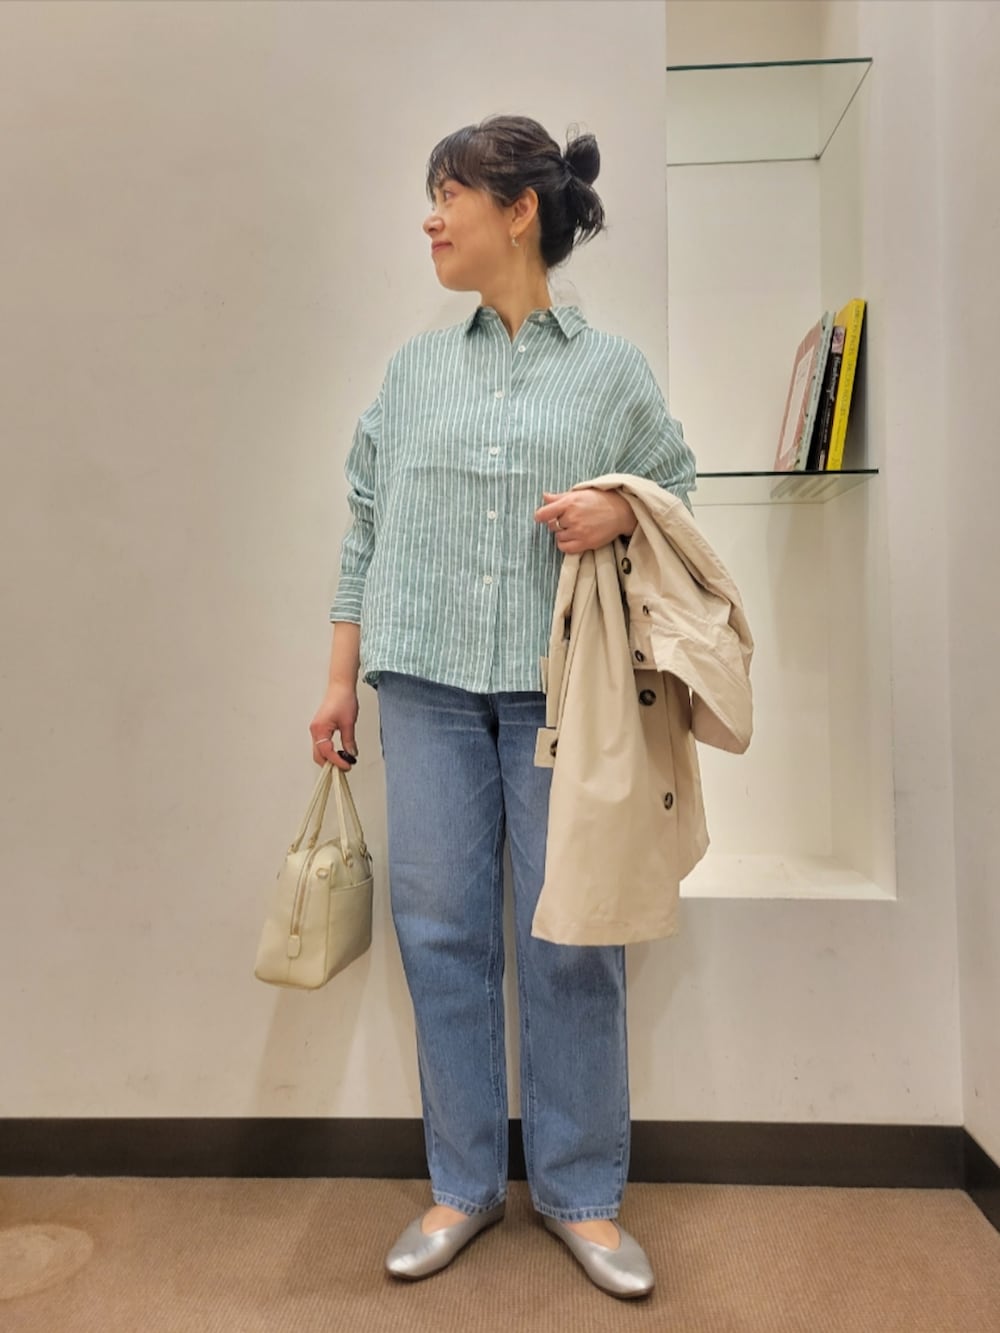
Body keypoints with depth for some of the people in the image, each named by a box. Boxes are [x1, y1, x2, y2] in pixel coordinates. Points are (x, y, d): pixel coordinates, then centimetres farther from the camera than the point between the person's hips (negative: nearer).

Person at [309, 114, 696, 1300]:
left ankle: (578, 1191, 26)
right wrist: (341, 680, 9)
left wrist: (620, 515, -13)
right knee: (441, 928, 6)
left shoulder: (612, 369, 7)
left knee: (571, 936, 4)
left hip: (561, 684, -2)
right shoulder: (415, 366, 13)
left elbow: (679, 495, 11)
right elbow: (365, 525, 12)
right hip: (427, 681, 3)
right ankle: (463, 1183, 27)